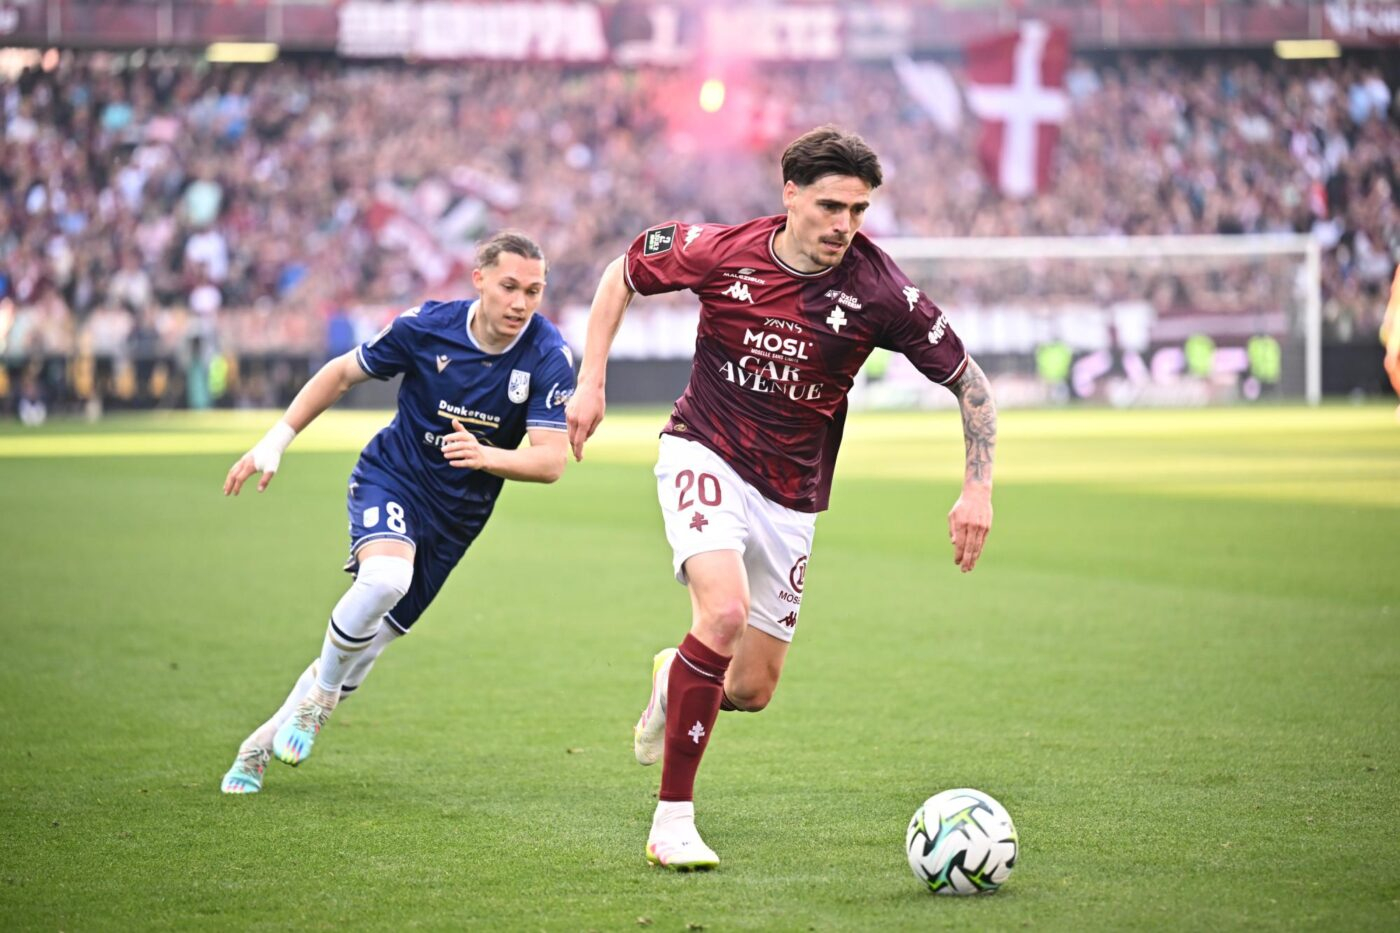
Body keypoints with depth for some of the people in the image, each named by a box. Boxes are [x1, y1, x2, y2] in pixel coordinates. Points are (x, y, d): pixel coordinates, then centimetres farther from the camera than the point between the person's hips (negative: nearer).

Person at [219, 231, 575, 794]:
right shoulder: (426, 326, -17)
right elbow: (343, 372, 0)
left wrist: (486, 455, -41)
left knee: (369, 641, 5)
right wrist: (277, 440, -2)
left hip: (457, 514, 2)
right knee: (385, 576, -34)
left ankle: (262, 745, 24)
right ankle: (317, 699, -9)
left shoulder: (548, 356, -17)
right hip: (391, 478, -2)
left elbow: (551, 460, -22)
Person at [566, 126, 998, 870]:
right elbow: (622, 275, 7)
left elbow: (968, 381, -4)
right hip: (705, 454, -2)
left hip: (789, 495, 3)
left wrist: (978, 488, -11)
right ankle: (673, 821, -21)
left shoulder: (878, 292, -14)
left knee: (752, 690, 4)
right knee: (726, 611, -30)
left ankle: (676, 681, 44)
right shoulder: (719, 253, -13)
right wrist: (591, 382, 2)